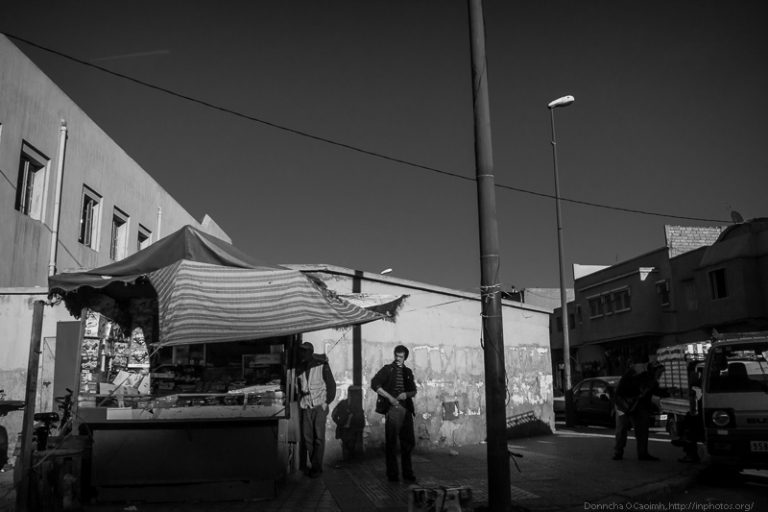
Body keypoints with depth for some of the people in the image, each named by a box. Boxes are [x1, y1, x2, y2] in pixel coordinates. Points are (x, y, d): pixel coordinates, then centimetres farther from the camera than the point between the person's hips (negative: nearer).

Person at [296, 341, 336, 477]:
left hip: (319, 406, -4)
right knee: (307, 437, 3)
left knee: (319, 437, -4)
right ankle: (314, 465, 14)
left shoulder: (322, 366, -5)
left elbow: (332, 385, 0)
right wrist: (301, 401, 7)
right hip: (305, 407, 4)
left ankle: (316, 467, 2)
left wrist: (327, 402, -3)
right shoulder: (300, 369, 8)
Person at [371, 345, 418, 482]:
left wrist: (406, 394, -4)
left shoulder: (408, 372, 14)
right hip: (392, 409, -4)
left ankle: (407, 472, 19)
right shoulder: (387, 369, 1)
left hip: (406, 409, 5)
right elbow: (374, 384, -9)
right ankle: (392, 474, 8)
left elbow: (414, 391, 19)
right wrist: (389, 397, -15)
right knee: (391, 443, -1)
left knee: (409, 442, 7)